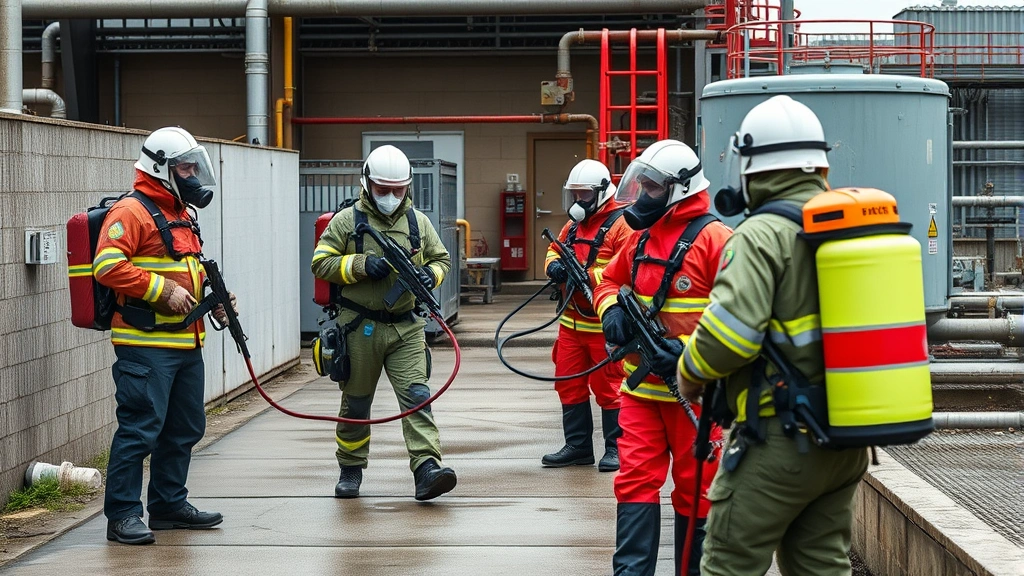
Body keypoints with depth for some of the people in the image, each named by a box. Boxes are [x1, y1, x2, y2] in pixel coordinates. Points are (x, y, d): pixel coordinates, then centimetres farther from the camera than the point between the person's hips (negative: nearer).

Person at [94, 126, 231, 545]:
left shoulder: (180, 215, 20)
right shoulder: (131, 212, -10)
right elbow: (107, 266, -21)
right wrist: (163, 290, -21)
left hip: (186, 344, 10)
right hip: (146, 345, -10)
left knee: (185, 428, 15)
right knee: (139, 428, -10)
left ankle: (169, 505, 26)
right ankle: (122, 516, -6)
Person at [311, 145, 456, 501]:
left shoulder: (417, 221, 8)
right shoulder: (347, 221, -1)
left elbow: (441, 258, 17)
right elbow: (321, 263, -4)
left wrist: (431, 275, -7)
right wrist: (361, 265, -18)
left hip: (406, 328, 2)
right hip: (359, 328, -1)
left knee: (416, 396, -12)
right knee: (356, 402, 9)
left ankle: (427, 467, -19)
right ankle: (350, 470, 25)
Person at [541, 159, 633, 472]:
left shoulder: (621, 224, -12)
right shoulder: (573, 226, 16)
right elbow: (554, 249, 22)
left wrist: (589, 276, -26)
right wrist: (554, 265, -2)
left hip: (604, 325, -8)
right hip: (571, 322, 8)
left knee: (609, 386, -1)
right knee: (569, 385, 11)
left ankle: (616, 447, 9)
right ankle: (577, 446, 21)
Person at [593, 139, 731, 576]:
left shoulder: (712, 239, -12)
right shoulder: (641, 240, 11)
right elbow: (609, 282, 26)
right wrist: (611, 311, 3)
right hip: (641, 387, 6)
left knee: (694, 490, 6)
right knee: (635, 482, 0)